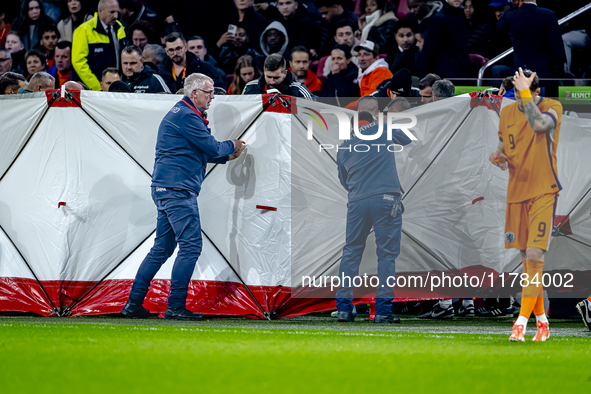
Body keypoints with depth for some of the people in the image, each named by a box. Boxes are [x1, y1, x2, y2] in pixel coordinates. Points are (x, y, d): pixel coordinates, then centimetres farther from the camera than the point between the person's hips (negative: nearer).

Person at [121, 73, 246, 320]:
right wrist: (231, 146, 8)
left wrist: (227, 156, 17)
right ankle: (175, 307, -12)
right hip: (178, 189, -11)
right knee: (190, 246, -10)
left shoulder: (179, 113, 22)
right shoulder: (187, 116, -12)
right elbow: (212, 148, -12)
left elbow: (202, 153, 28)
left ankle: (134, 303, 12)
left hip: (165, 189, 11)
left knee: (162, 248, 13)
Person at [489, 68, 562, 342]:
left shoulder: (552, 108, -7)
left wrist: (526, 94, -26)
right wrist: (497, 157, -2)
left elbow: (538, 124, -30)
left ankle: (521, 322, -17)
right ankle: (542, 322, 16)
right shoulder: (507, 113, 9)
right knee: (527, 261, 7)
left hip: (543, 192, -6)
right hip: (517, 193, 6)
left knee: (534, 256, -15)